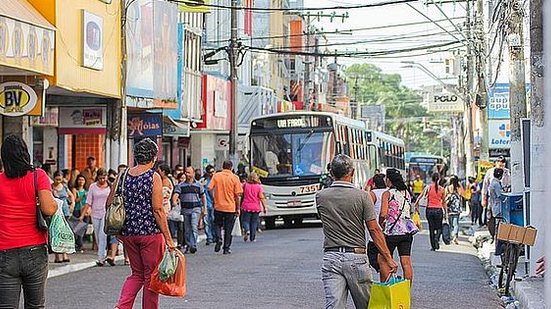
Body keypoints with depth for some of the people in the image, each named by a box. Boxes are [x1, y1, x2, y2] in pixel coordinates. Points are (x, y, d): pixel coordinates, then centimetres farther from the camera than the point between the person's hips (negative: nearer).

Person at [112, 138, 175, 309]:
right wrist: (168, 238, -11)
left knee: (137, 274, 17)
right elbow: (158, 210, -14)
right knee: (151, 276, 7)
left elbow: (110, 204, 8)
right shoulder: (154, 177, -10)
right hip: (150, 233, -5)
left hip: (128, 233, 5)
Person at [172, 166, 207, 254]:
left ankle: (194, 246, -21)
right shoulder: (180, 185, 5)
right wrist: (174, 201, -30)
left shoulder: (198, 185, 6)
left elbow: (203, 197, 14)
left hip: (196, 208, -2)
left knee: (194, 227, -17)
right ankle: (188, 246, 20)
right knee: (187, 229, 9)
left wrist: (204, 208, 8)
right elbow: (175, 194, -8)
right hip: (185, 209, 2)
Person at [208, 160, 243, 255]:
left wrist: (213, 198, 9)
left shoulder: (216, 176, -1)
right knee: (228, 229, 8)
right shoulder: (234, 178, -5)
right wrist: (238, 208, 3)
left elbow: (210, 188, -8)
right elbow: (238, 195, -5)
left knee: (218, 224, 20)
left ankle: (218, 239, -5)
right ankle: (226, 248, 11)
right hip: (230, 207, -1)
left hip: (218, 206, 1)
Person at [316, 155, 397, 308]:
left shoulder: (320, 197, 1)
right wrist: (388, 258, -2)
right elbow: (374, 230, -6)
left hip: (330, 257, 2)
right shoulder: (362, 196, -7)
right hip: (356, 256, -2)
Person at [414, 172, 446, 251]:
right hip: (438, 210, 0)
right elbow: (444, 202, 5)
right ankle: (436, 238, -18)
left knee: (431, 228, 10)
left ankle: (433, 246, 10)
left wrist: (416, 205, 8)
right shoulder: (441, 189, 0)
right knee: (439, 228, 12)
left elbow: (420, 197, -4)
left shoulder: (428, 187, -1)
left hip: (429, 210, 0)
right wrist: (446, 212, 12)